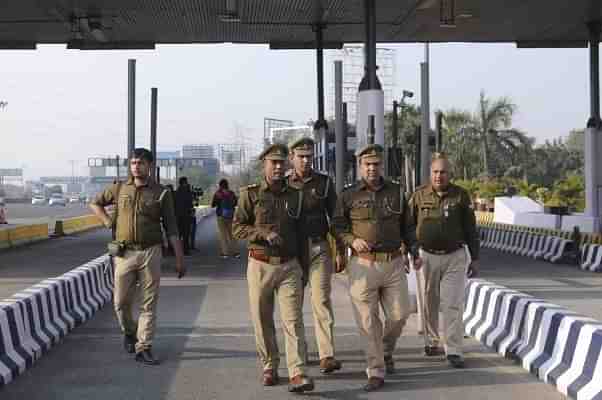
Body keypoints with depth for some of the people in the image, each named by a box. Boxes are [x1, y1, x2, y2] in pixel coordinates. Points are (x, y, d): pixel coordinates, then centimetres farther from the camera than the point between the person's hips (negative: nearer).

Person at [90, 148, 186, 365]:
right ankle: (129, 332, 33)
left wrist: (179, 259, -4)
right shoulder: (119, 189, 6)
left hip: (150, 252, -1)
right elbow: (95, 203, 22)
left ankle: (143, 348, 6)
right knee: (121, 302, 5)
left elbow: (171, 229, 0)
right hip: (125, 253, 2)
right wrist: (108, 221, 6)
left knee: (149, 303, 0)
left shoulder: (161, 193, 1)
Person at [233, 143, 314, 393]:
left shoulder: (295, 195, 8)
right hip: (260, 265, -1)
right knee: (262, 320, 8)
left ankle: (297, 374, -14)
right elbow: (237, 228, -4)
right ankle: (269, 367, 24)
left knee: (293, 319, -9)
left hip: (289, 266, 1)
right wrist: (265, 235, -18)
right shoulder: (251, 194, 0)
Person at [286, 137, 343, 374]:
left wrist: (340, 252, 4)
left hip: (319, 248, -1)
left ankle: (327, 356, -13)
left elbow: (335, 217, 8)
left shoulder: (324, 182, 6)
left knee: (321, 300, -10)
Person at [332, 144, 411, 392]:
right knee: (368, 321, -2)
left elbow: (405, 224, 21)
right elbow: (337, 226, 5)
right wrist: (352, 240, -12)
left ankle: (386, 351, 34)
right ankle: (376, 372, 7)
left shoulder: (396, 192, 9)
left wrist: (406, 251, 20)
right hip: (363, 264, -2)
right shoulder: (348, 195, 1)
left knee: (399, 314, 4)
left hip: (394, 263, 3)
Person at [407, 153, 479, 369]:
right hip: (427, 256, 1)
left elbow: (471, 229, 5)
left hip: (455, 256, -1)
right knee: (430, 304, 11)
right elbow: (409, 226, 6)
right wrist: (413, 252, -1)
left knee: (453, 304, -6)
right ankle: (433, 342, 27)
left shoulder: (461, 196, 0)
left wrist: (475, 258, 4)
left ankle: (453, 350, -4)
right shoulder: (419, 195, 1)